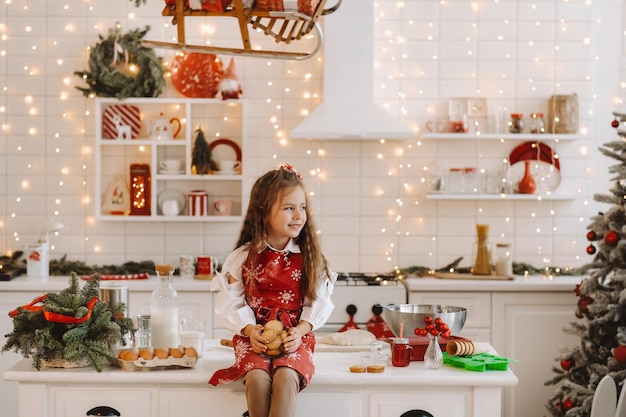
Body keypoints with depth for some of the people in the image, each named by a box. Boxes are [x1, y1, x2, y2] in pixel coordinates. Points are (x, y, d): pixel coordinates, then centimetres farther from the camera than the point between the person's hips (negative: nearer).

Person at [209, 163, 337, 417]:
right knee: (257, 378, -30)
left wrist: (300, 330, -13)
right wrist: (249, 329, -13)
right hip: (255, 336, 0)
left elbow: (318, 302, 3)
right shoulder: (244, 257, 3)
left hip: (295, 338, 0)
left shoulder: (310, 258, 5)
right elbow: (230, 302, 3)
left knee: (286, 378, -30)